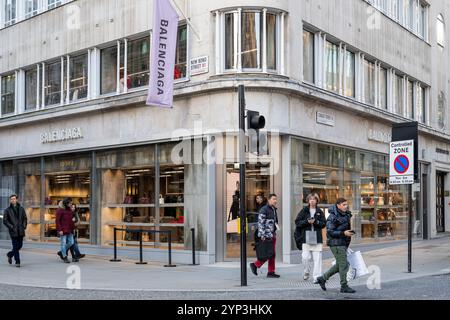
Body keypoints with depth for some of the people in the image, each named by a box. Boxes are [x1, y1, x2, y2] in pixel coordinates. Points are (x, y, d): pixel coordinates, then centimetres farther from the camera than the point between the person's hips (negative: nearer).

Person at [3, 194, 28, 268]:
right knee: (15, 246, -4)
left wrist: (24, 226, 0)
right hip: (13, 231, -3)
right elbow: (5, 221, -2)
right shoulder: (7, 210, 0)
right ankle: (17, 262, 3)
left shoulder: (21, 208, 9)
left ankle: (10, 254, 34)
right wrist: (11, 227, -12)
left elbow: (25, 218, 14)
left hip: (21, 231, 4)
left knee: (20, 245, 9)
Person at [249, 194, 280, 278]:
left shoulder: (274, 209, 17)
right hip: (266, 236, -9)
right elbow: (260, 223, -16)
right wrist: (262, 235, -20)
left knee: (272, 254, 8)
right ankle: (255, 265, 6)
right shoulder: (264, 210, -10)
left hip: (272, 235, 9)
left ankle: (271, 272, 11)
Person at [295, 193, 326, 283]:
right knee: (305, 257, -4)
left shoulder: (320, 212, 10)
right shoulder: (304, 211, 6)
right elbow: (297, 222, 1)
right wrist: (307, 221, -13)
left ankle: (317, 277, 1)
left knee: (317, 258, -3)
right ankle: (306, 273, 22)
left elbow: (324, 223, 6)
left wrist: (315, 222, -11)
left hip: (317, 238, 1)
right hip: (306, 238, -1)